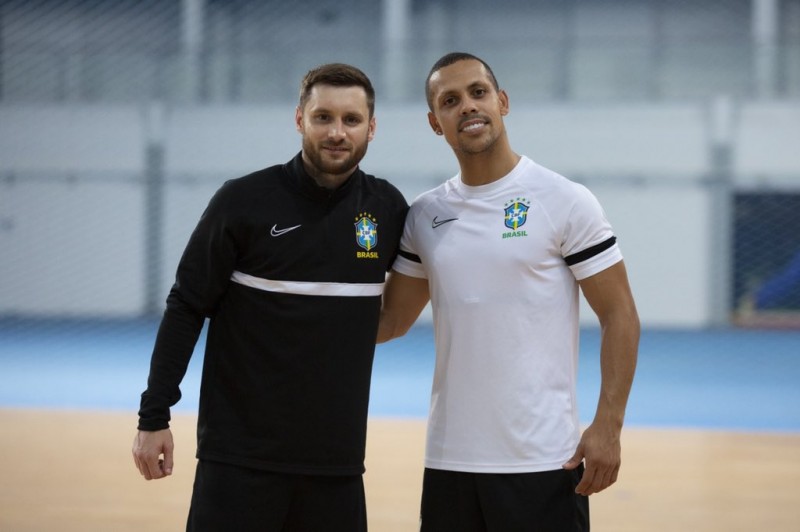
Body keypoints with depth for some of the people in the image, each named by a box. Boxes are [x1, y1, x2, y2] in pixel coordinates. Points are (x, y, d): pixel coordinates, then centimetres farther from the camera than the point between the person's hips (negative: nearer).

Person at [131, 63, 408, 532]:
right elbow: (186, 309, -3)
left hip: (336, 460, 3)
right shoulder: (244, 202, -5)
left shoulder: (388, 208, 3)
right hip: (239, 457, -3)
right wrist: (154, 418, -5)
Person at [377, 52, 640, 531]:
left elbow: (619, 316, -5)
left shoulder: (566, 202, -5)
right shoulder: (424, 216, 9)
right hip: (448, 460, 4)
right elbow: (392, 320, 15)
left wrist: (608, 427, -13)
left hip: (543, 460, -4)